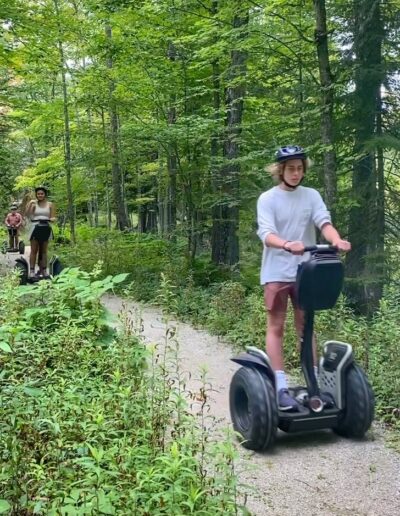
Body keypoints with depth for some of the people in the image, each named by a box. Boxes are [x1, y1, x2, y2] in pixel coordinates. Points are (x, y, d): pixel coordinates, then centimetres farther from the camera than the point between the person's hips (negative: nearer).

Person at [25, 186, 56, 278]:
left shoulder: (50, 204, 7)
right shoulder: (33, 204, 5)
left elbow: (53, 217, 7)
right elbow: (27, 214, -8)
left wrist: (52, 219, -15)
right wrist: (30, 205, -21)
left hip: (46, 228, 1)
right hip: (35, 227, -1)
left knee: (44, 251, 7)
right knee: (34, 250, -4)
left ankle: (44, 270, 11)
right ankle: (32, 271, -5)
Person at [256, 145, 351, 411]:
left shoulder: (312, 195, 4)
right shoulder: (268, 198, -4)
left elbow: (324, 222, -10)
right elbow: (266, 233, -18)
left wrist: (337, 240, -33)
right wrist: (287, 245, -39)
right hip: (277, 272, -3)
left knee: (305, 326, 11)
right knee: (276, 327, -1)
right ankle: (281, 387, -1)